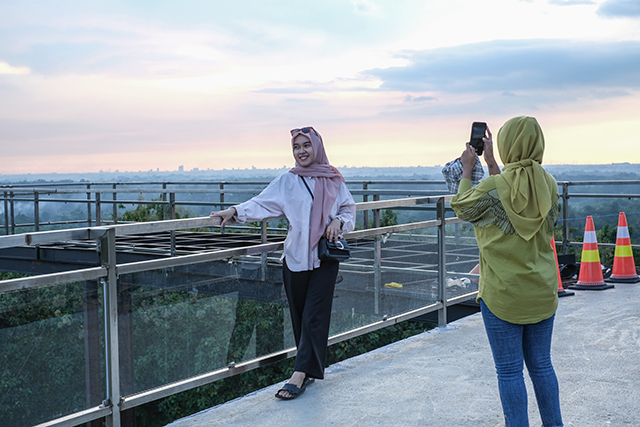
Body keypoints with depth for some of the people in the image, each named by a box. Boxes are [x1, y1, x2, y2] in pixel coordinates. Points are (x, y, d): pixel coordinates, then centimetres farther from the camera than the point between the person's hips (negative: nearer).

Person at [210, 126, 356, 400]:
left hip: (325, 258, -1)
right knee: (300, 316, 6)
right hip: (295, 258, 1)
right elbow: (263, 204, -4)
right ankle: (310, 370, 18)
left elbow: (349, 209, 14)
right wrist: (235, 211, -19)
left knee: (314, 316, -6)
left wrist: (338, 221, -7)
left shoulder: (333, 180, 7)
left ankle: (300, 373, -6)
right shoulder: (287, 182, 4)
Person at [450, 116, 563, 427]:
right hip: (542, 293, 6)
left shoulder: (493, 188, -18)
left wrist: (467, 169, 14)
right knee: (542, 366, 18)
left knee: (509, 372, 5)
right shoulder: (549, 185, -2)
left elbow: (462, 207, 1)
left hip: (503, 295, -5)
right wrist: (491, 164, 22)